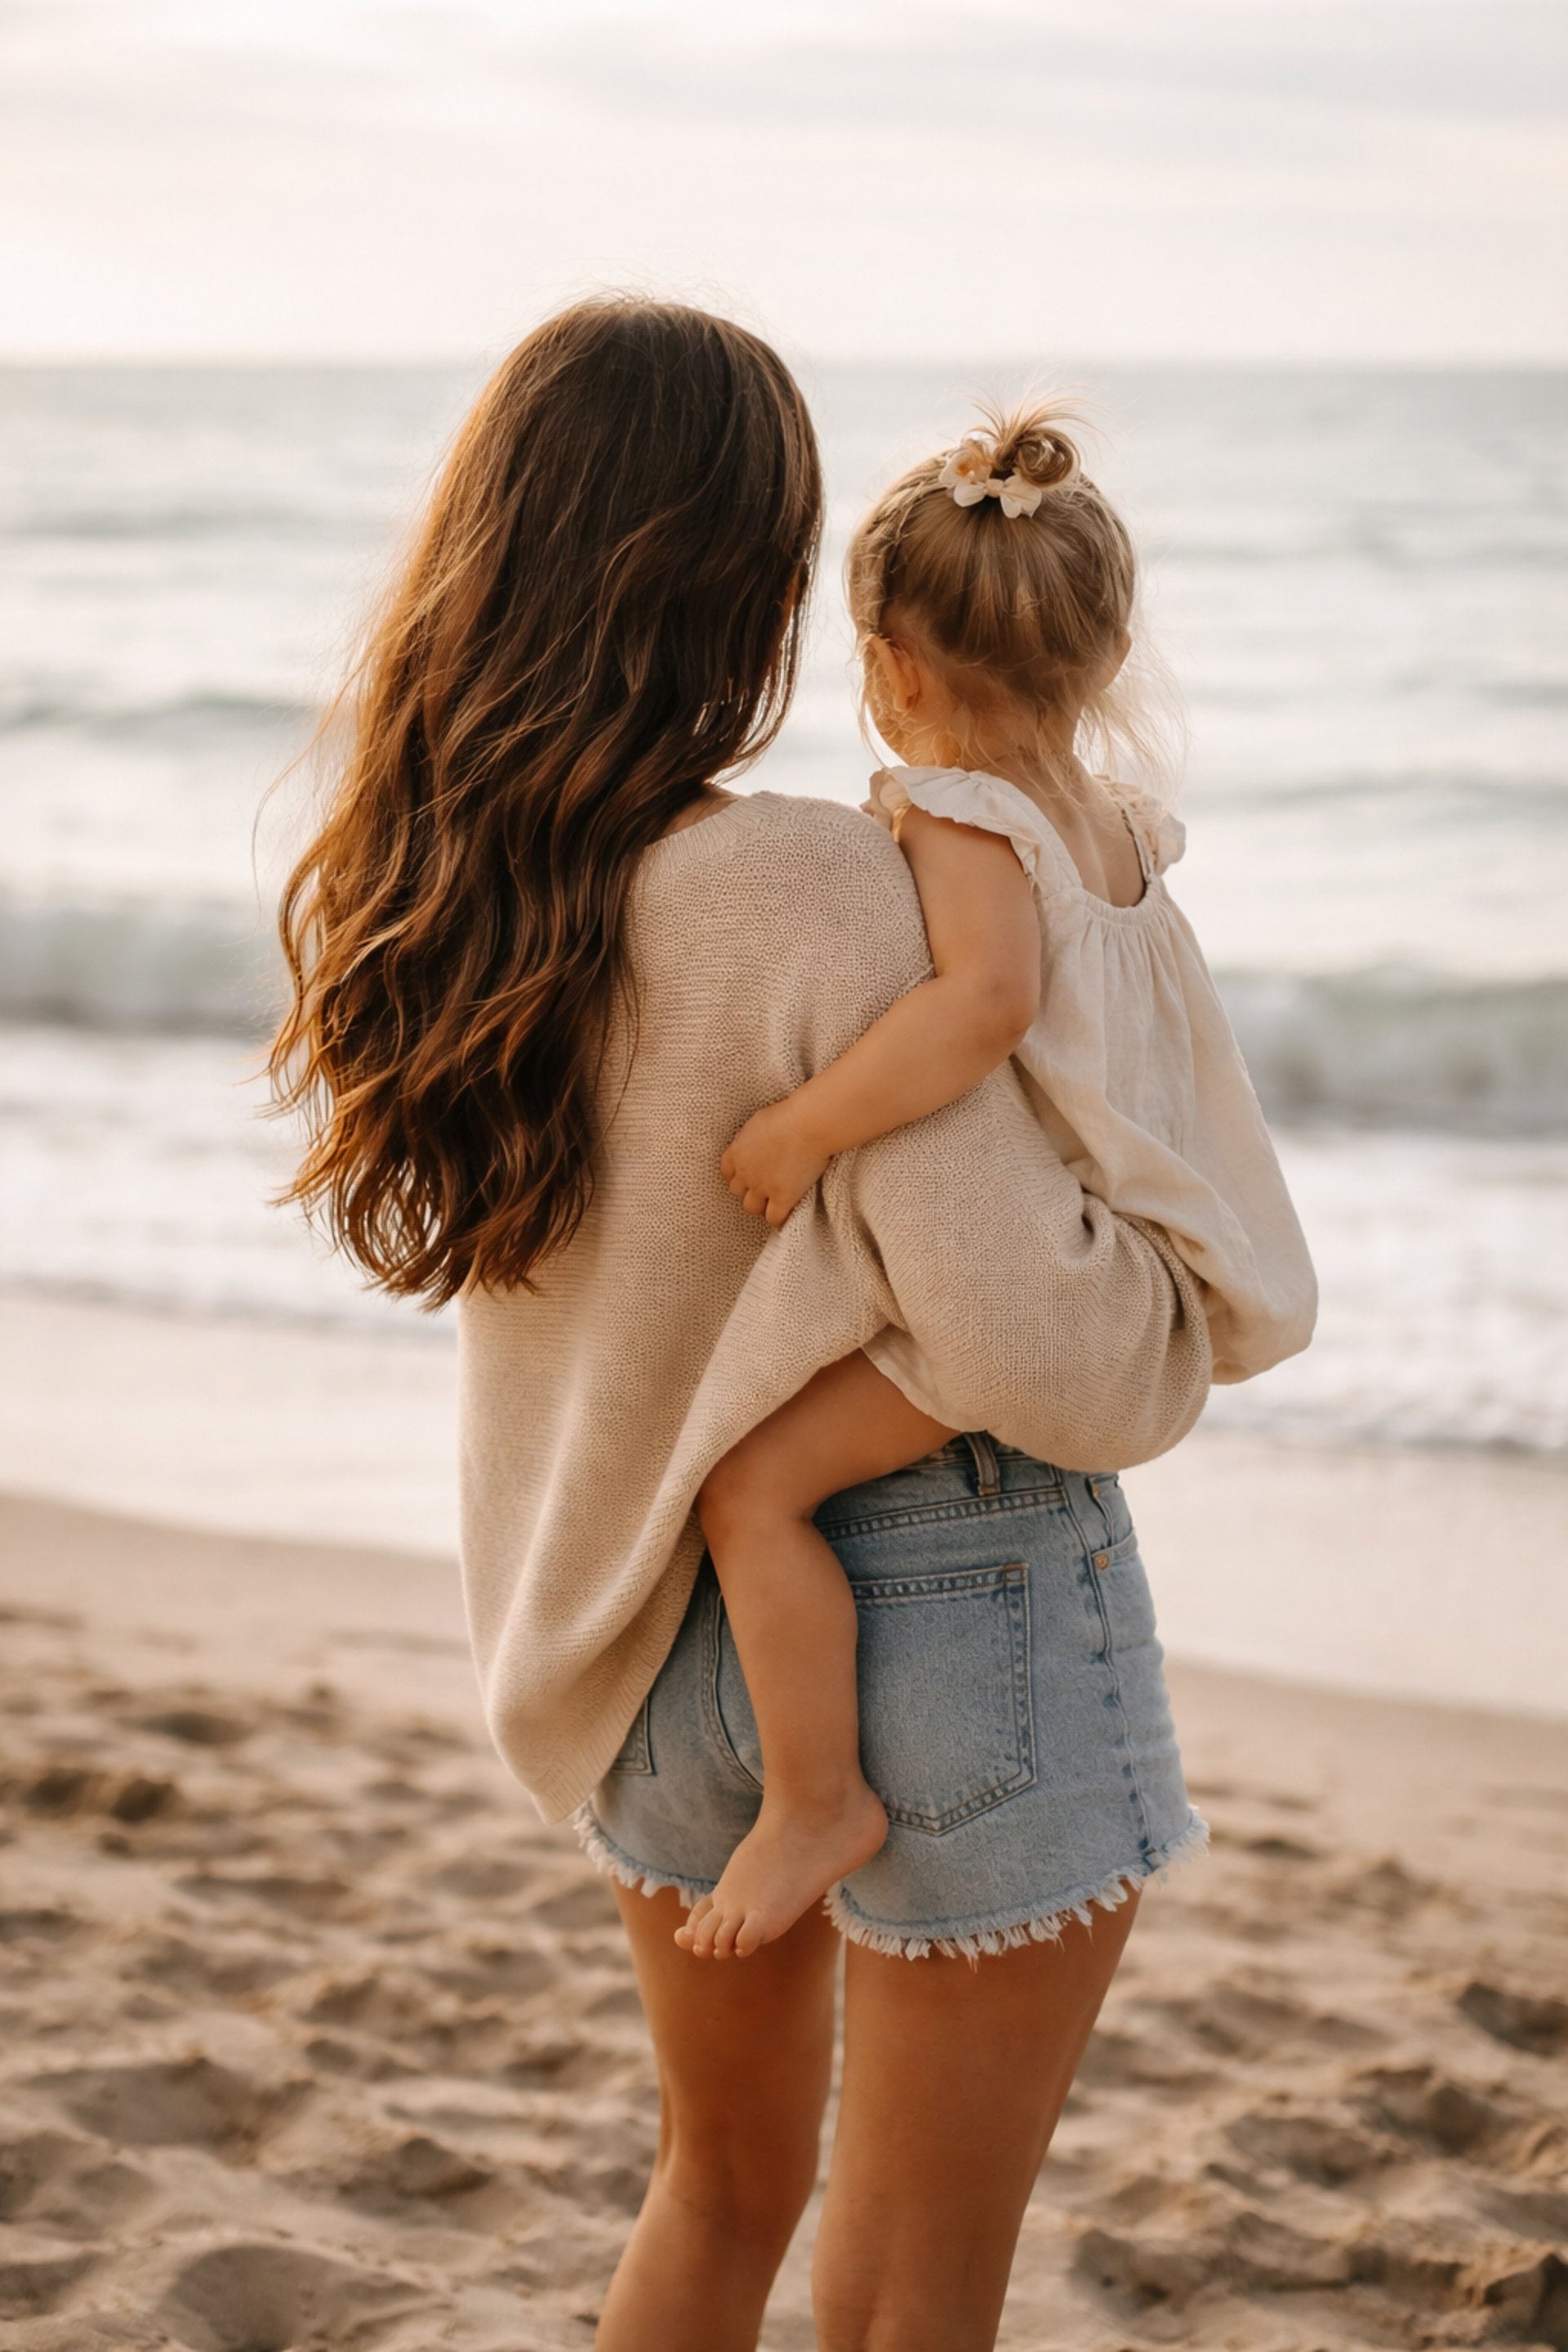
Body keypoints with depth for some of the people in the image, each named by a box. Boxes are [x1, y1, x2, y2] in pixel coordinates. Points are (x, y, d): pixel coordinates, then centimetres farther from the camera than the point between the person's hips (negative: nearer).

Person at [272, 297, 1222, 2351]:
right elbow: (1057, 1367, -26)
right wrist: (1194, 1278, -4)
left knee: (723, 2184, 28)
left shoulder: (389, 909, -3)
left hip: (659, 1638, 6)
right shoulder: (824, 900, -24)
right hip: (950, 1620, -6)